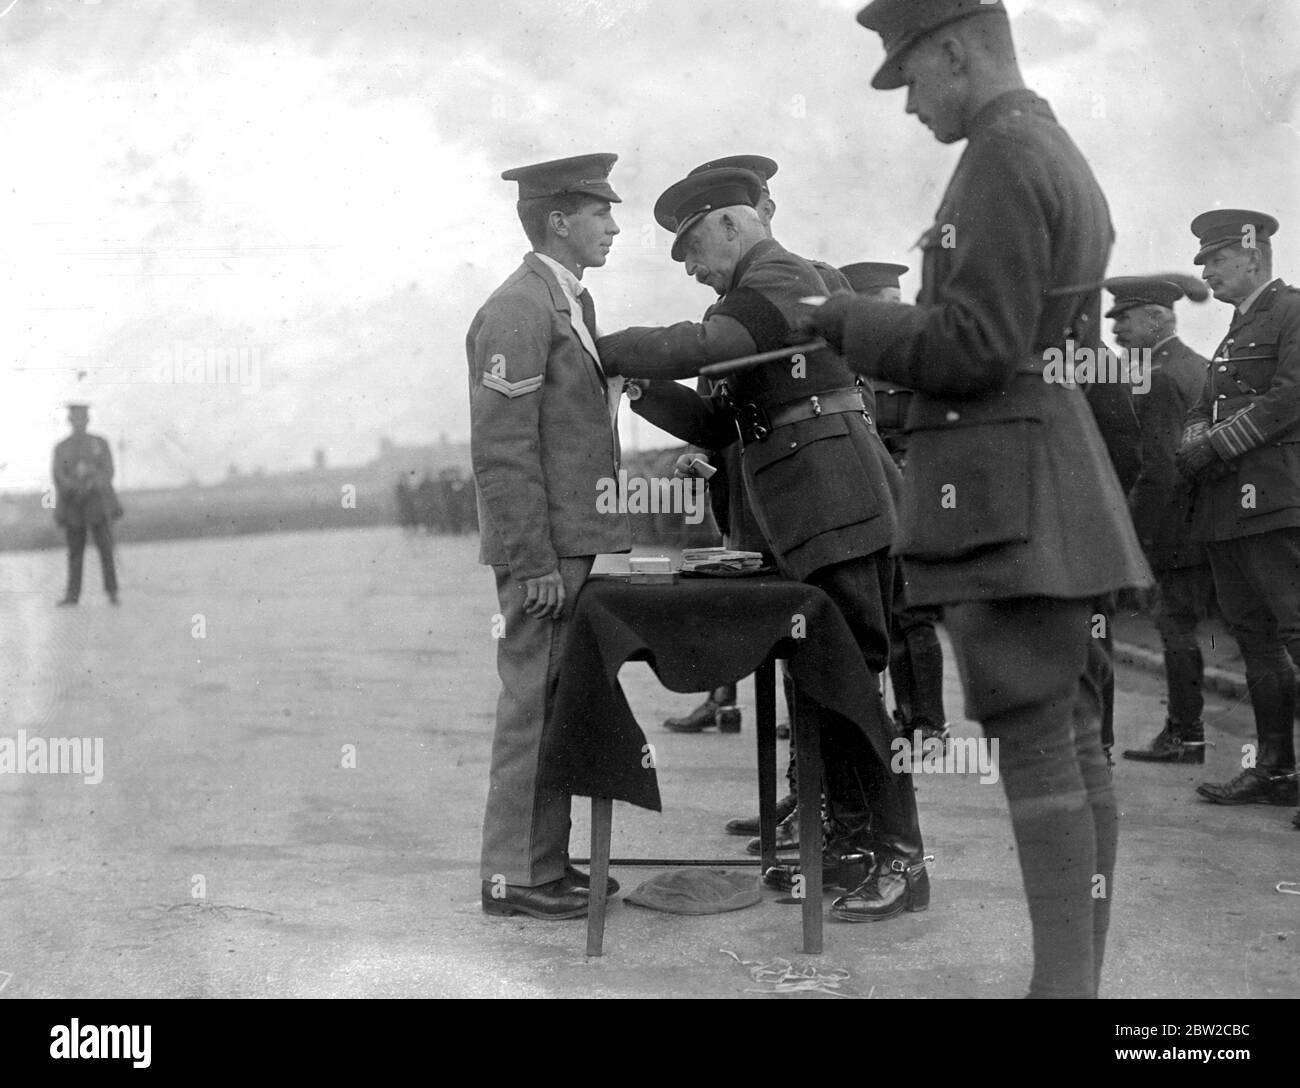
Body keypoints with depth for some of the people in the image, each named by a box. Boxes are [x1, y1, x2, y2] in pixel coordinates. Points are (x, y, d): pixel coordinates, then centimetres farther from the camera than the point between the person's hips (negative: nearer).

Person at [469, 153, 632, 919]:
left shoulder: (571, 303, 17)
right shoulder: (518, 310, -13)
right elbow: (503, 449, -18)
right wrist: (534, 561, -20)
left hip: (572, 541, 10)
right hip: (545, 548, -10)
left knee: (559, 705, 14)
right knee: (535, 705, -4)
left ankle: (549, 862, 23)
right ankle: (516, 876, 5)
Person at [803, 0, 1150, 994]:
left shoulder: (1003, 157, -12)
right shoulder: (1066, 159, 19)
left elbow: (974, 347, -18)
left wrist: (851, 322, -5)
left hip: (1005, 490, -10)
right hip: (1054, 470, 10)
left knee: (1036, 745, -8)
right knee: (1074, 742, 9)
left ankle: (1061, 982, -3)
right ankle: (1081, 975, 16)